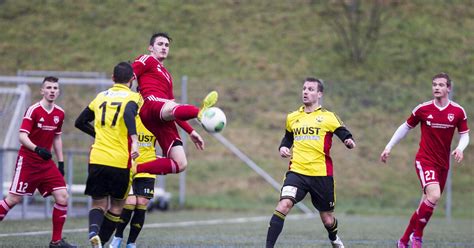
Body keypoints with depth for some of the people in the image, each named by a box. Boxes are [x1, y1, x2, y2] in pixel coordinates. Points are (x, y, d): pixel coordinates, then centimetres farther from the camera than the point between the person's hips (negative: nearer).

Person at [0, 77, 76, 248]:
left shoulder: (59, 113, 6)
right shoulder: (33, 110, -13)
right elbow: (22, 136, -21)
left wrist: (61, 162, 15)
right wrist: (37, 149, -37)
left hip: (46, 163, 6)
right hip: (27, 161, -5)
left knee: (62, 197, -6)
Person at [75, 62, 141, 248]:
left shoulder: (101, 96, 13)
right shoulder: (132, 97, -1)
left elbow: (80, 122, 20)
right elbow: (129, 115, -24)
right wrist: (134, 142, -34)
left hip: (97, 160, 3)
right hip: (121, 162, -3)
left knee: (99, 204, 9)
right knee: (117, 205, 16)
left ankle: (94, 230, -21)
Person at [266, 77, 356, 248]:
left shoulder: (328, 117, 2)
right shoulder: (292, 118, 14)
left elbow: (345, 136, -1)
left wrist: (350, 142, -24)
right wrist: (283, 147, 9)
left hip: (321, 174, -2)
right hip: (297, 172, 2)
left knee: (327, 220, 10)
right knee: (284, 204, -25)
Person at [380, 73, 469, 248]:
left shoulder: (458, 111, -1)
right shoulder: (423, 109, -4)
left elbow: (465, 134, 7)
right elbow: (406, 127, 8)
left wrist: (460, 148, -15)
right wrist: (389, 147, 9)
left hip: (443, 164, 4)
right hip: (425, 160, -4)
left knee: (428, 204, 6)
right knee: (434, 195, -26)